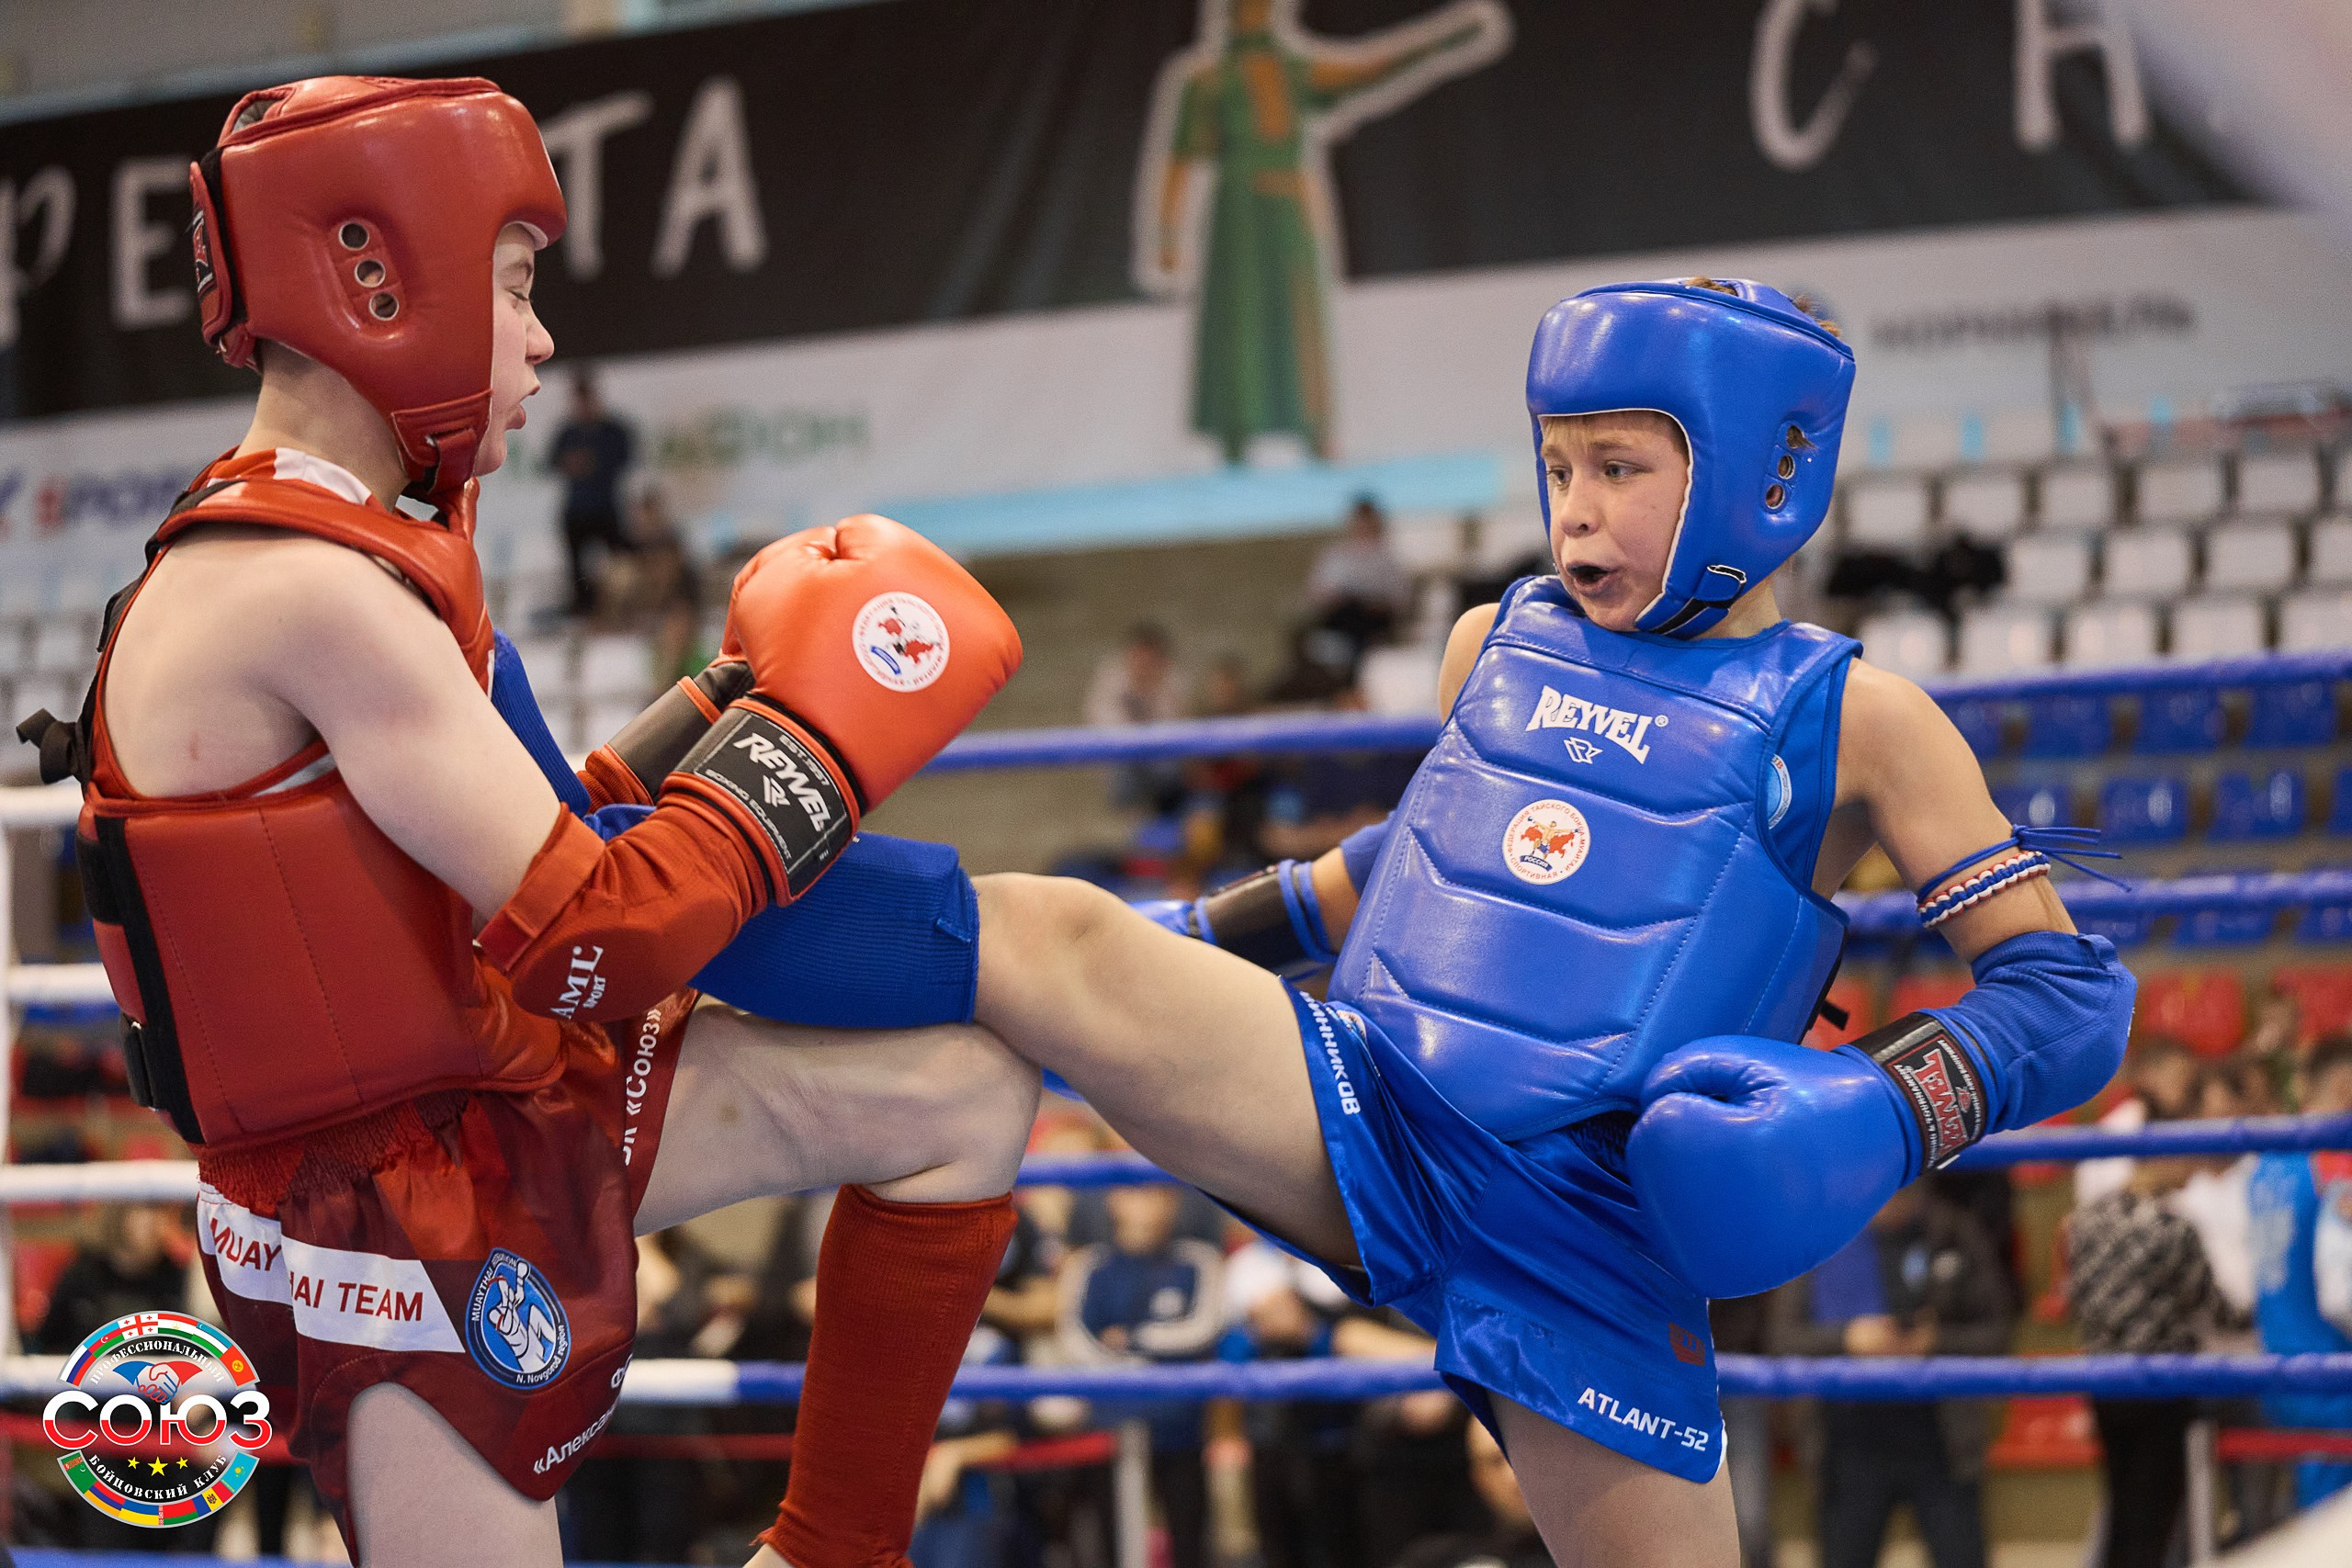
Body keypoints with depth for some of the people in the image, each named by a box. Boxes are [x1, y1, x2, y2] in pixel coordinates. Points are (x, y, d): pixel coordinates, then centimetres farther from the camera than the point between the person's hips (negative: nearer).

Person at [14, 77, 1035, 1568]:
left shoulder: (355, 549, 8)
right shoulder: (299, 592, -25)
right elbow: (600, 944, -26)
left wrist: (727, 708, 11)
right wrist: (814, 733, -15)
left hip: (519, 1097, 10)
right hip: (409, 1243, -10)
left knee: (969, 1097, 10)